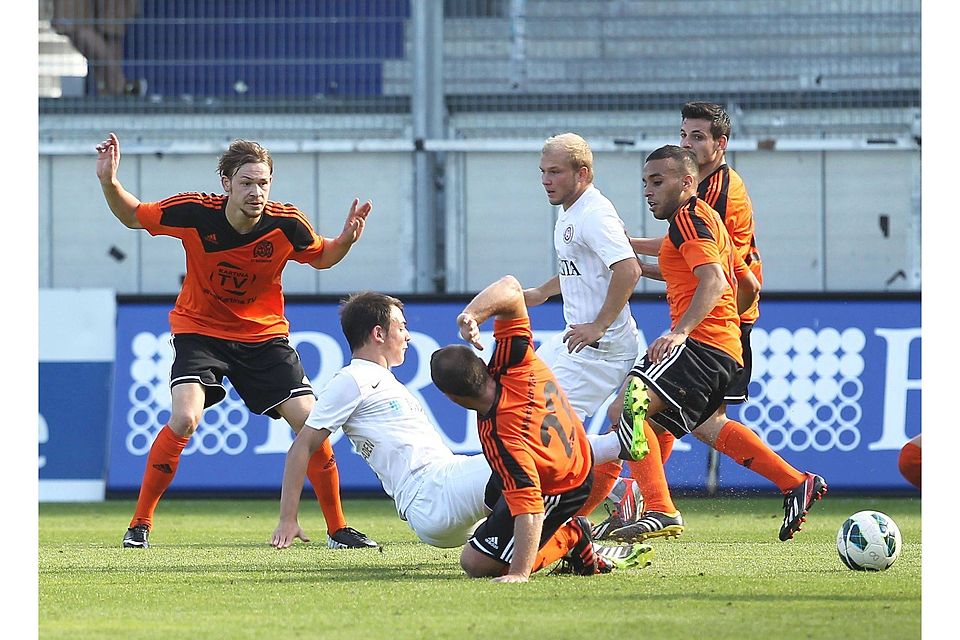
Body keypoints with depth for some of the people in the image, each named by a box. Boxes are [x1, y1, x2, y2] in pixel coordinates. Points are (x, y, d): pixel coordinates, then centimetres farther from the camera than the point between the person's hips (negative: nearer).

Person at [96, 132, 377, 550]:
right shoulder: (194, 212, -21)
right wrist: (109, 183, -22)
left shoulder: (286, 225, -18)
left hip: (263, 333, 2)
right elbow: (133, 216, -4)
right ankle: (140, 524, -8)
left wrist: (346, 240, -18)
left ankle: (337, 529, 7)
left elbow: (322, 258, 4)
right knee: (184, 419, -24)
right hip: (199, 329, -2)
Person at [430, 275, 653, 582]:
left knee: (476, 563, -4)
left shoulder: (498, 436, -44)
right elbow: (510, 288, -24)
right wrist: (471, 314, -42)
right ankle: (570, 534, 22)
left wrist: (519, 574, -47)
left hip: (556, 493, -9)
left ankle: (569, 537, 2)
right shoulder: (513, 363, -27)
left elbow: (528, 505, -45)